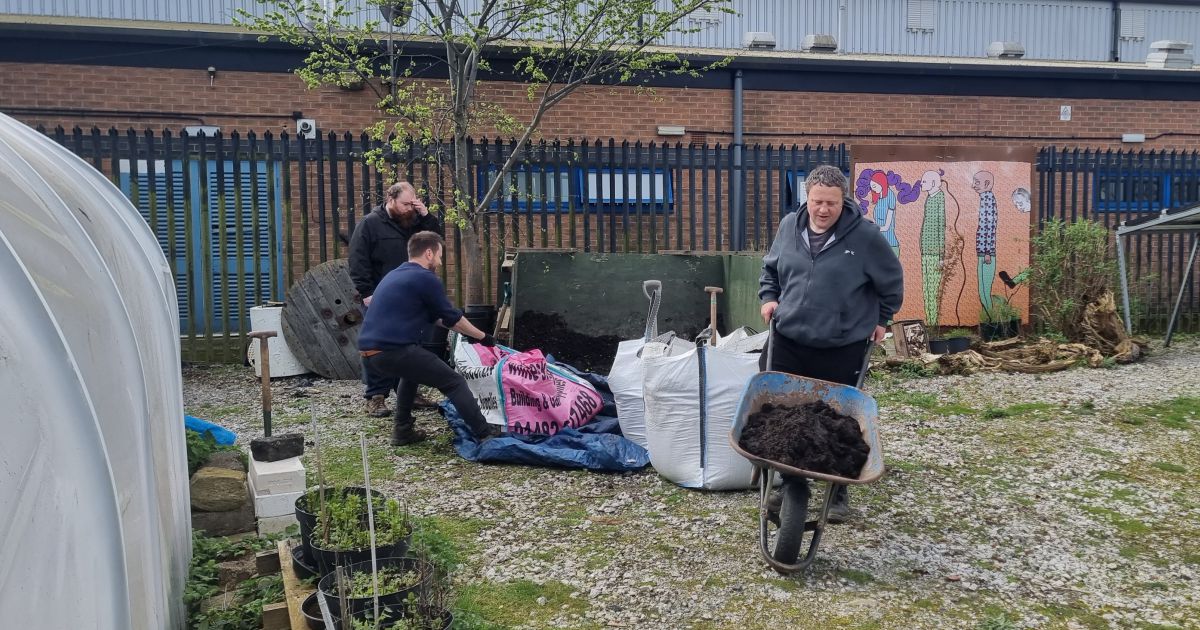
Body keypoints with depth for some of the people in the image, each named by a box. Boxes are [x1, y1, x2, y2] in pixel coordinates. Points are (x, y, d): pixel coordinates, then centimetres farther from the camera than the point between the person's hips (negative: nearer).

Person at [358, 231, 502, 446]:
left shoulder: (394, 275, 24)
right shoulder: (426, 278, -2)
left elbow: (432, 316, 32)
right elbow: (452, 317, 6)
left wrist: (466, 332, 37)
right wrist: (481, 336, 21)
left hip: (369, 355, 9)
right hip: (393, 351, -9)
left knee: (413, 369, 36)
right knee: (454, 382, 3)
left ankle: (402, 431, 30)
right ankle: (485, 434, 4)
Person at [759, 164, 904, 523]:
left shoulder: (865, 236, -10)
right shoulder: (789, 226, 3)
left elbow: (891, 281, 4)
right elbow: (770, 268, 21)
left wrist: (881, 318, 10)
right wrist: (769, 297, 7)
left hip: (843, 348, -4)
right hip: (789, 340, 4)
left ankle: (839, 494, 23)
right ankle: (794, 485, 27)